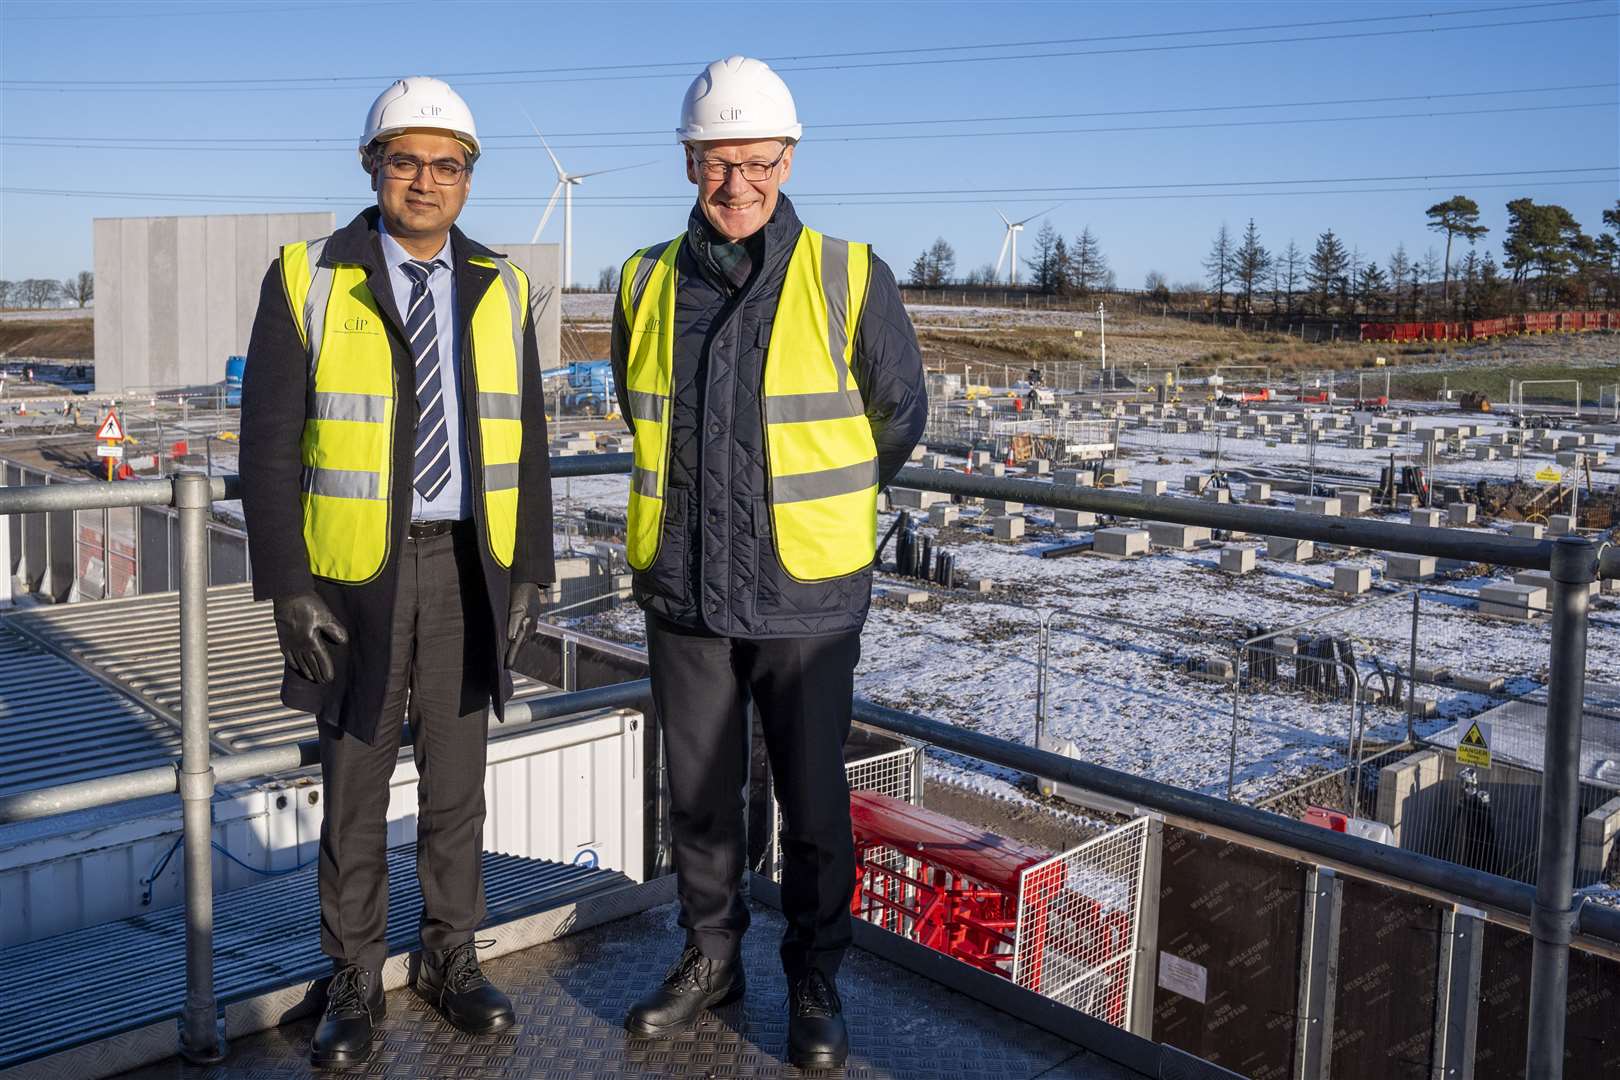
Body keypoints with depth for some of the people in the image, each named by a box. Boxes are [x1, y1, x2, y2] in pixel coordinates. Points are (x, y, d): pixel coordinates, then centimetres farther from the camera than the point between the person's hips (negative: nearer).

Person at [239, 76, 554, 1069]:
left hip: (468, 565, 2)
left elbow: (525, 442, 8)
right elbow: (270, 447, -5)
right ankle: (356, 984, 24)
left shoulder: (501, 291, 7)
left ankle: (451, 960, 29)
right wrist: (288, 587, -11)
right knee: (355, 785, 8)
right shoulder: (309, 282, -2)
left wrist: (531, 573, 2)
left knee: (456, 782, 12)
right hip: (354, 571, -2)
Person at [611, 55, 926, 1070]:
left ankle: (816, 983, 28)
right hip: (684, 593, 3)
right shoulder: (649, 283, 3)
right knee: (699, 794, 15)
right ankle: (712, 958, 36)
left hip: (805, 597, -3)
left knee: (814, 803, 8)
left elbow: (899, 417, 5)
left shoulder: (849, 280, -7)